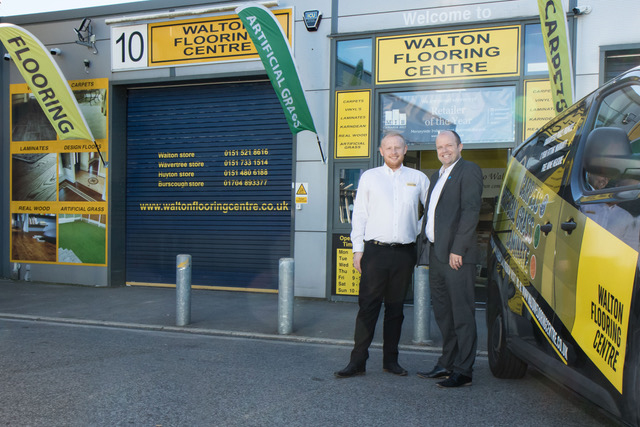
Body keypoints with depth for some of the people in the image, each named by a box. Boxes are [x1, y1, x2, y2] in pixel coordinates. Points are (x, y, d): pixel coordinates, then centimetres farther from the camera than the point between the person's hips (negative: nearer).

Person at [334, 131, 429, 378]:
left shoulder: (418, 179, 10)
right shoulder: (369, 177, 8)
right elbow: (359, 214, 6)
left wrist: (418, 231, 8)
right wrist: (357, 249, 0)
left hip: (404, 253, 2)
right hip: (375, 250, -1)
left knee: (396, 308, 9)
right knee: (368, 306, -4)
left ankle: (390, 360, 18)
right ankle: (358, 361, 1)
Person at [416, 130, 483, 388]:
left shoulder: (468, 171, -5)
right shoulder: (437, 176, 22)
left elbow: (471, 211, -15)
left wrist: (458, 249, -19)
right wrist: (426, 243, 14)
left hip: (457, 256, -9)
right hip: (436, 253, 9)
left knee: (462, 315, -2)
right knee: (443, 313, 15)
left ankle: (463, 371, 5)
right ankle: (446, 364, 26)